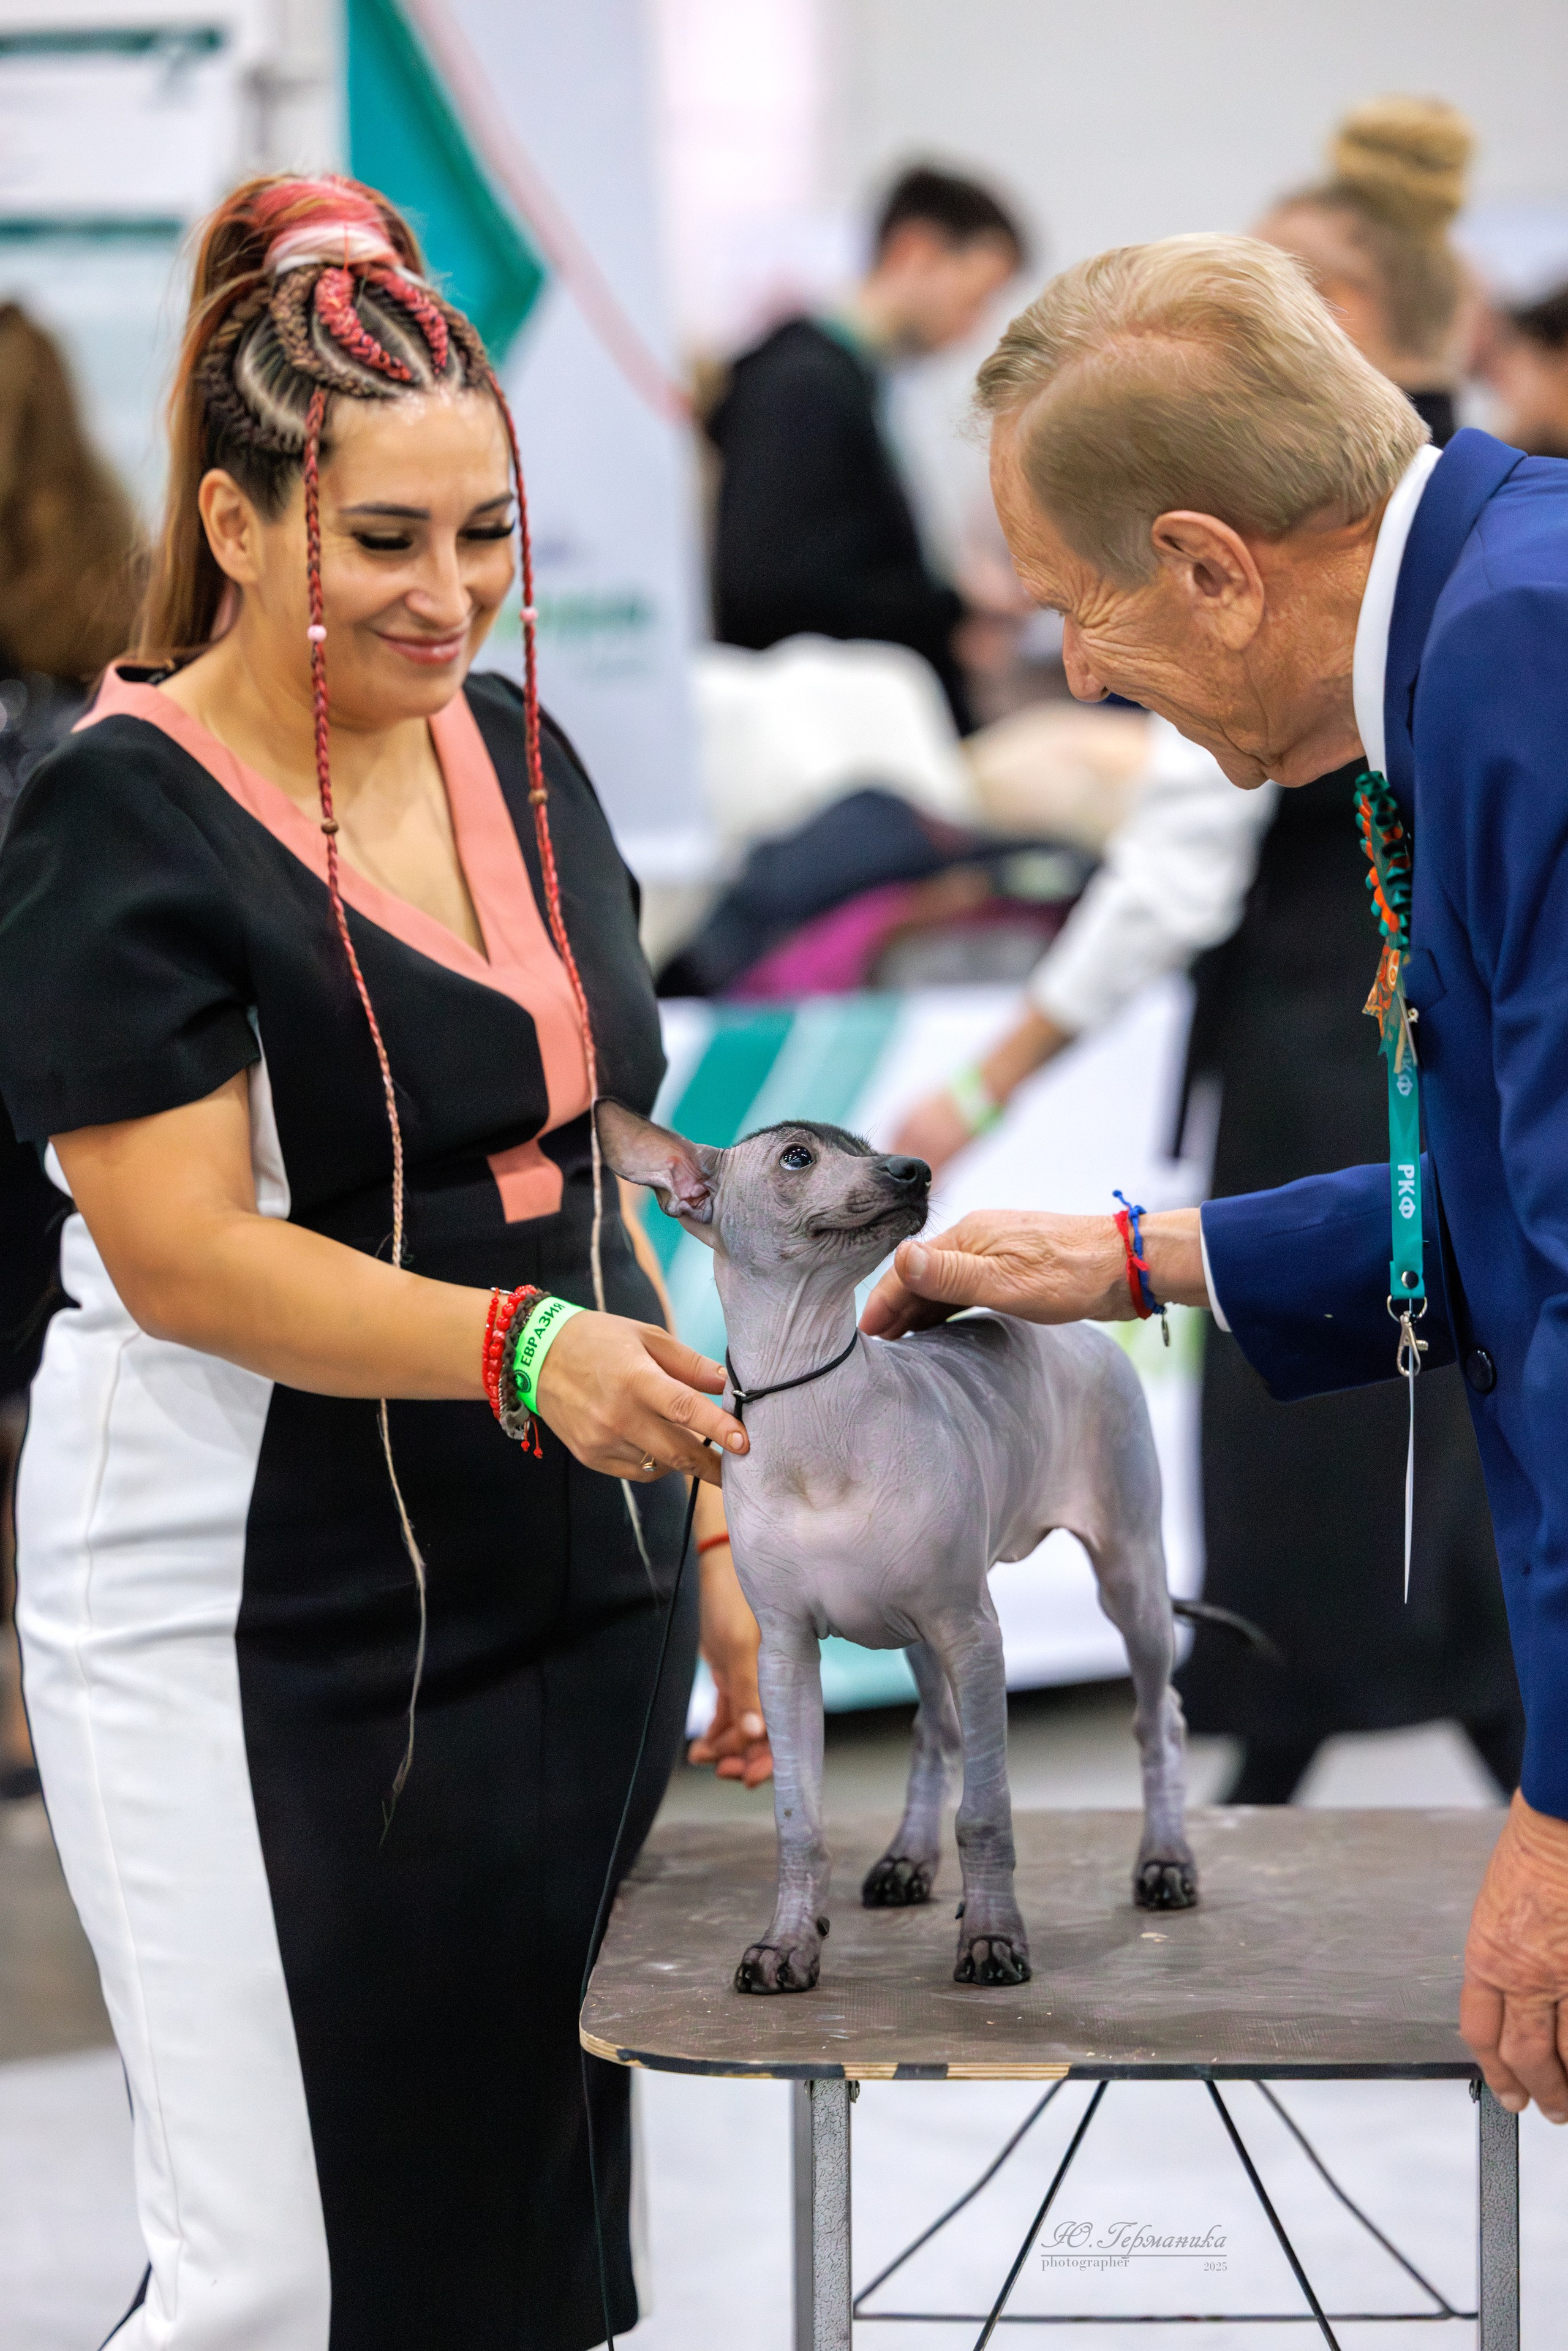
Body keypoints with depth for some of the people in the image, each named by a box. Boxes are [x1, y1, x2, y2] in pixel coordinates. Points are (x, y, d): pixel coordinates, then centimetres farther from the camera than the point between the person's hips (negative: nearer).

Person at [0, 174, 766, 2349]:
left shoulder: (523, 759, 10)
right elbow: (186, 1254, -18)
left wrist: (704, 1510, 14)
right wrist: (522, 1350, -31)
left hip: (568, 1601, 7)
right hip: (253, 1633, -7)